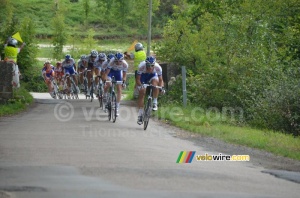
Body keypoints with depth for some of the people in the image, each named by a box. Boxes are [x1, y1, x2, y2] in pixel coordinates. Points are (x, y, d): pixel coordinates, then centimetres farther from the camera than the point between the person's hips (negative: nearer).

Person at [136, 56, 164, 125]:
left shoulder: (158, 67, -33)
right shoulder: (141, 66, -36)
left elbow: (160, 80, -24)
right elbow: (137, 79, -30)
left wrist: (161, 87, -42)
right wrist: (140, 86, -48)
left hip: (152, 75, 0)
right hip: (143, 76, 0)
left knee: (155, 84, -33)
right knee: (141, 93, -9)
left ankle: (155, 103, -15)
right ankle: (140, 115, 1)